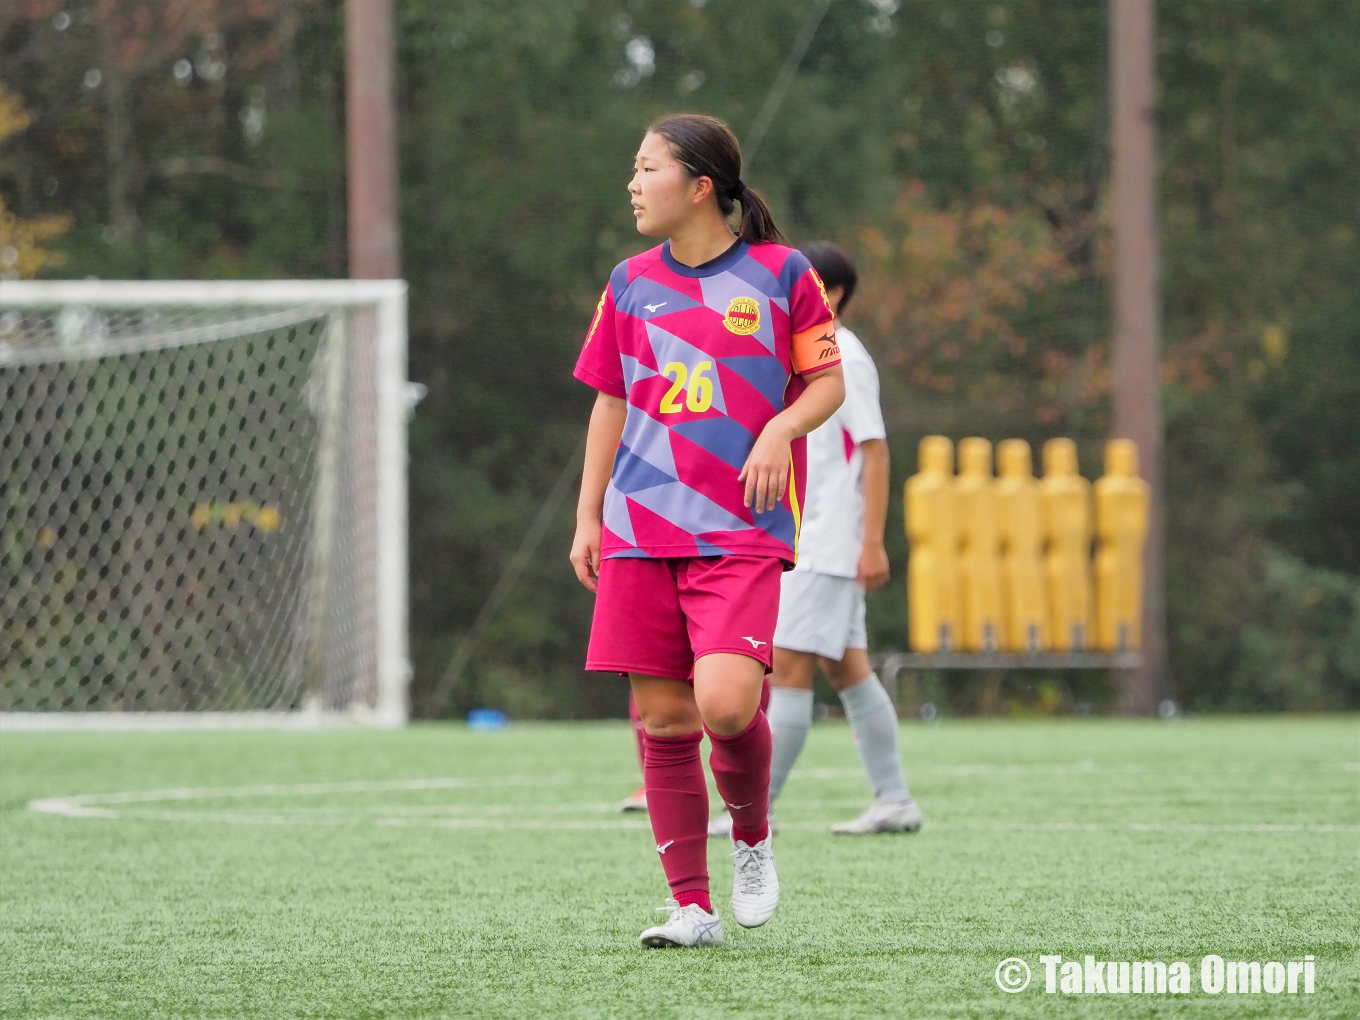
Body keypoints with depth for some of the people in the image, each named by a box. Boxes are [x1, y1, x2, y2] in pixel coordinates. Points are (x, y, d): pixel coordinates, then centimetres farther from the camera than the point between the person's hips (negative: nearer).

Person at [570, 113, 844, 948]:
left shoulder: (780, 272, 1)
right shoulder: (632, 283, 12)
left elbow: (828, 381, 6)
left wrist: (782, 428, -14)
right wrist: (588, 516, 14)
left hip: (743, 531, -4)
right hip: (642, 531, 4)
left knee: (724, 701, -21)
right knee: (662, 717, 1)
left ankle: (753, 835, 10)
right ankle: (692, 906, 9)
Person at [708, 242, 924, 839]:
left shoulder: (846, 360, -11)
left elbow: (875, 452, -15)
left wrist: (873, 544, -20)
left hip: (828, 548, -9)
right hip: (801, 544, 9)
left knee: (788, 669, -10)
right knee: (848, 670, 8)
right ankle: (895, 801, 10)